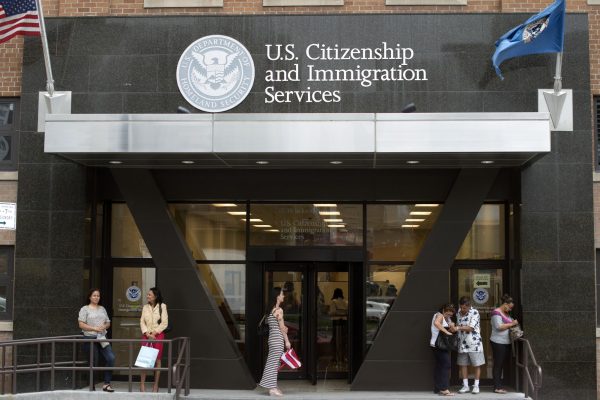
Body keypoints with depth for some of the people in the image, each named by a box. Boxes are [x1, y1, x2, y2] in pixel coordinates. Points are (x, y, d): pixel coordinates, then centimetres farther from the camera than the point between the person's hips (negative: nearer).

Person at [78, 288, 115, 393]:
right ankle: (92, 387, 12)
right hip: (90, 338, -5)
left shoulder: (102, 309, 18)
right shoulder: (85, 309, 1)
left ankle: (106, 384, -3)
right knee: (93, 363, 0)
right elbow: (81, 325, -8)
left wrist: (104, 326, -4)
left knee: (111, 358, -10)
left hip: (102, 338, 5)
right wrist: (94, 328, -16)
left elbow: (108, 323, 19)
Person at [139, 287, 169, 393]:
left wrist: (154, 332, -11)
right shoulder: (145, 307, 8)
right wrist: (147, 333, -9)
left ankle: (156, 385, 6)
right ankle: (142, 384, 1)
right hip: (146, 335, 3)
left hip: (158, 335, -3)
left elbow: (164, 323, -5)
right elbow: (142, 322, 5)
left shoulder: (162, 306, -2)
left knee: (157, 360, 0)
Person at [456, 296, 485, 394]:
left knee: (477, 364, 1)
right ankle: (465, 385, 14)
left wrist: (457, 328, -27)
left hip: (474, 343, -5)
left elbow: (471, 327, -21)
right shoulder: (459, 313, 6)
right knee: (463, 364, 6)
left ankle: (476, 385, 11)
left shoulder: (475, 313, -13)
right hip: (463, 343, 5)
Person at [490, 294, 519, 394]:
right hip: (498, 343, -9)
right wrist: (511, 324, -15)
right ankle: (497, 387, -3)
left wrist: (514, 322, 5)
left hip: (506, 343, 9)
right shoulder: (496, 312, -11)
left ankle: (499, 385, 13)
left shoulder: (506, 313, 17)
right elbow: (499, 326, -20)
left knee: (501, 365, 9)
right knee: (498, 364, -5)